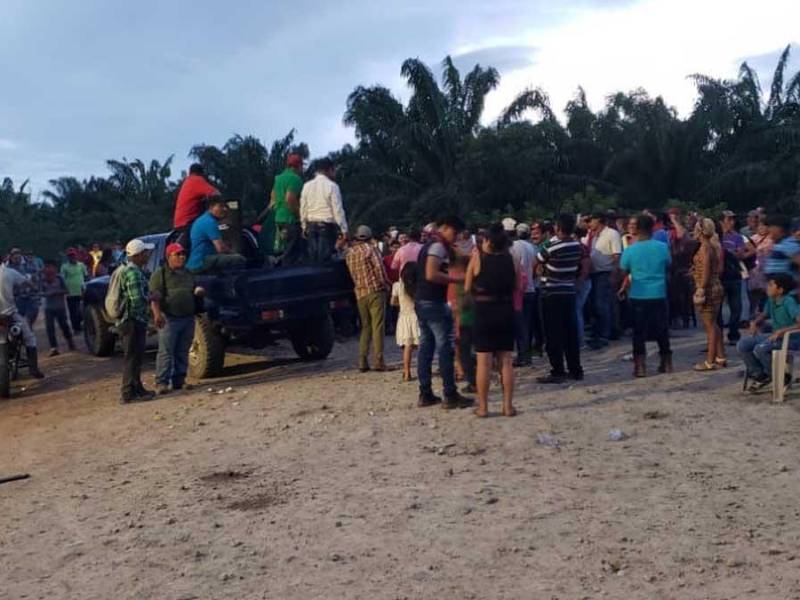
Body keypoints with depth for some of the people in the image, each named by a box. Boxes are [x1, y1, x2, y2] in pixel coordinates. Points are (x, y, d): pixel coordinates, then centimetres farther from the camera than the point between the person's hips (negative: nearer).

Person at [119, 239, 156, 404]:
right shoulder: (133, 272, -18)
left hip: (133, 321, 11)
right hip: (132, 320, -11)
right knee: (132, 357, -6)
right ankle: (129, 393, -2)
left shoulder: (132, 270, 16)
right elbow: (137, 299, -24)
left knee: (136, 357, 17)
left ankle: (137, 388, 26)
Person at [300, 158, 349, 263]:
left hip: (311, 225, 5)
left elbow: (303, 209, 10)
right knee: (324, 257, -5)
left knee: (313, 257, 10)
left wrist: (305, 227, 19)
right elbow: (338, 210, -10)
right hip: (327, 226, -5)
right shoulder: (332, 186, -9)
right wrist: (344, 230, -6)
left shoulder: (307, 186, 7)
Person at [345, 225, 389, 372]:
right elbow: (379, 267, -10)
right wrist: (385, 284, 1)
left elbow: (351, 273, 11)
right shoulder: (370, 248, -4)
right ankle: (378, 361, -7)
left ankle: (362, 361, 6)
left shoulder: (349, 252, 11)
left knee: (365, 327, 13)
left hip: (360, 293, 5)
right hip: (375, 291, -5)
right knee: (377, 326, -4)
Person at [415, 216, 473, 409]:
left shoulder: (429, 245, 19)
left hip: (421, 301, 10)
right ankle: (450, 395, -4)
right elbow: (432, 274, -24)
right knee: (445, 348, -6)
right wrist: (456, 279, -17)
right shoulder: (438, 246, -12)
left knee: (426, 346, 10)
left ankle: (425, 394, 12)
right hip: (434, 304, -10)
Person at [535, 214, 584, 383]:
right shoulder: (577, 245, 3)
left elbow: (536, 261, -2)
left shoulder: (552, 247, -17)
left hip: (552, 294, -6)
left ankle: (557, 372, 0)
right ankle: (575, 370, 16)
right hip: (569, 292, 6)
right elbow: (579, 269, 12)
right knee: (571, 333, 12)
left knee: (554, 335, -1)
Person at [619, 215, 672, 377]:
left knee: (639, 332, 4)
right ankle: (666, 364, 22)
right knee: (661, 330, 13)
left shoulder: (630, 250, -8)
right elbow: (668, 268, 10)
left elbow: (623, 272, -1)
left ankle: (640, 366, 2)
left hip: (638, 296, -2)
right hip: (659, 295, 2)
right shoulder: (662, 247, -3)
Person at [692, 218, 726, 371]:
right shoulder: (715, 246, 11)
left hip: (707, 288, -9)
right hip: (716, 286, 9)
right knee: (714, 324, 18)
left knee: (709, 326, -5)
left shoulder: (704, 248, -15)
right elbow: (718, 269, 13)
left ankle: (710, 362, 0)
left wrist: (701, 290, -20)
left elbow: (705, 272, -20)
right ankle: (720, 357, 24)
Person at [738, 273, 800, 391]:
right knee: (742, 345, -5)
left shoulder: (789, 302, -21)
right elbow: (764, 314, 23)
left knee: (760, 349, -32)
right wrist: (756, 322, 2)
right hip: (776, 336, 8)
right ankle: (760, 376, 10)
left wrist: (780, 331, -34)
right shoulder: (771, 300, 3)